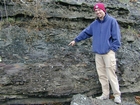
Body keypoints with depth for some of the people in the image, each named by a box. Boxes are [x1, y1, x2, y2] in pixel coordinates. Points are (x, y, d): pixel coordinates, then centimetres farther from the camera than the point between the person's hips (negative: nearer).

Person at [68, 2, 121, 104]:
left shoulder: (112, 21, -3)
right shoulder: (94, 24, 14)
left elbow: (116, 36, -5)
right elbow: (85, 32, 24)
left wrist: (113, 49, -10)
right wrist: (76, 40, 28)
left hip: (108, 52, -6)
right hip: (98, 53, 6)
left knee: (111, 74, -7)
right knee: (102, 75, 7)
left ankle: (117, 95, 1)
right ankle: (105, 94, 16)